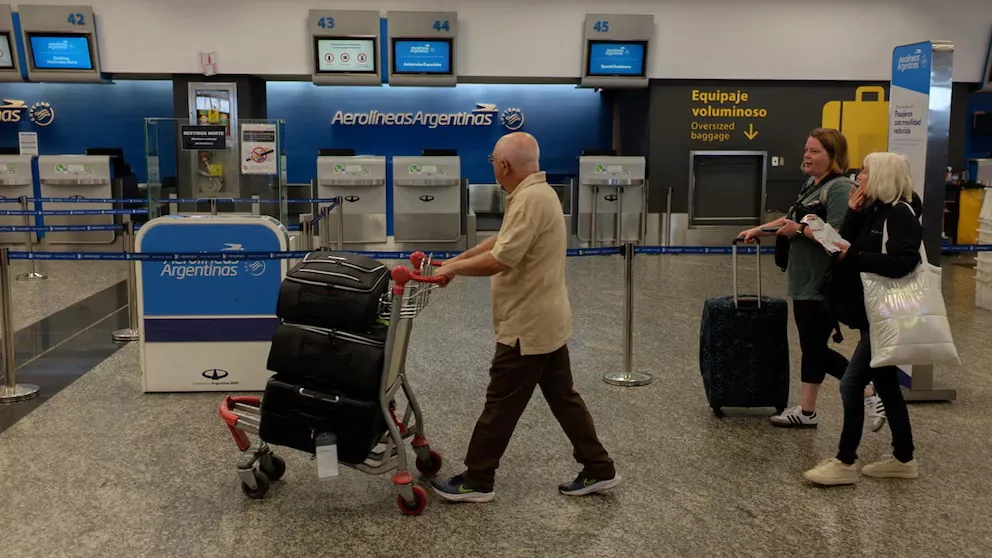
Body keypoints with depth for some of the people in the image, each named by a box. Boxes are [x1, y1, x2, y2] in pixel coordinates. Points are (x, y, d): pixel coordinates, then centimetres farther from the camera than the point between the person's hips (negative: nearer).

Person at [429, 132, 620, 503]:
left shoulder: (530, 199, -23)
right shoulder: (537, 192, 11)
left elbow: (499, 260, -28)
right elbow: (503, 241, 20)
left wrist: (454, 268, -13)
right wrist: (456, 260, 15)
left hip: (528, 327, -10)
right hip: (547, 322, 10)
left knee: (501, 405, 2)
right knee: (563, 398, 16)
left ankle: (476, 481, 15)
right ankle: (598, 470, 22)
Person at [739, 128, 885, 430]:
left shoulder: (839, 189, -16)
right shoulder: (811, 184, 13)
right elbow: (793, 218, 26)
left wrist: (800, 230, -18)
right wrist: (758, 230, 24)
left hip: (821, 284, -9)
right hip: (805, 281, 9)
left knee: (817, 348, -3)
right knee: (811, 346, 13)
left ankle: (871, 398, 9)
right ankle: (806, 411, 21)